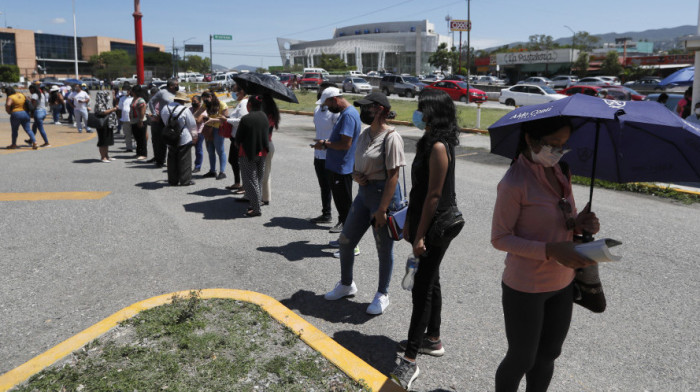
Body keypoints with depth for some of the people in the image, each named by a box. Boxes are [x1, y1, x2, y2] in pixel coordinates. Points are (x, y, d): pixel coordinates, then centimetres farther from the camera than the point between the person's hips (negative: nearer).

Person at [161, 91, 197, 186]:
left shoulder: (165, 109, 3)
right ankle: (185, 180, 4)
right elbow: (192, 124, -5)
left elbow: (165, 121, 14)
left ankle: (173, 180, 17)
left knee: (172, 159, 12)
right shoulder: (185, 110, -13)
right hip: (184, 139, -5)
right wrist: (194, 136, 9)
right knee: (184, 160, 2)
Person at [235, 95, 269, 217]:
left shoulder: (246, 119, -17)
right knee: (259, 179, 18)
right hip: (262, 152, 6)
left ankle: (256, 208, -2)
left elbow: (238, 138, -11)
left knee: (250, 180, 0)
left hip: (248, 153, -6)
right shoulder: (264, 117, 2)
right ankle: (258, 201, 27)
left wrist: (239, 143, 8)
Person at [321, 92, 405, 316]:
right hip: (364, 192, 9)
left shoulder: (391, 137, -16)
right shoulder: (364, 135, 9)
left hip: (384, 194, -8)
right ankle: (346, 285, 35)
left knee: (384, 249, 6)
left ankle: (382, 295, 25)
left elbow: (393, 175, -19)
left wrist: (382, 209, -21)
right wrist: (355, 175, -4)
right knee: (345, 240, 13)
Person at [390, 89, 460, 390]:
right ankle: (432, 340, 35)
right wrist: (410, 222, 17)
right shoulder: (429, 143, 11)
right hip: (424, 223, 10)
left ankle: (410, 360, 2)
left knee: (422, 288, -6)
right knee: (429, 282, 19)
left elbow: (434, 195, -22)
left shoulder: (438, 147, -20)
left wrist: (421, 235, -20)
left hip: (435, 226, -10)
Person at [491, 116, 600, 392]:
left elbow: (564, 220, 11)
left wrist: (578, 223, -12)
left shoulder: (561, 172, 1)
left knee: (547, 356, 21)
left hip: (562, 285, 7)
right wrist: (550, 250, -28)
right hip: (526, 288, -7)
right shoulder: (514, 183, -21)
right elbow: (499, 238, -18)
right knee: (521, 359, 11)